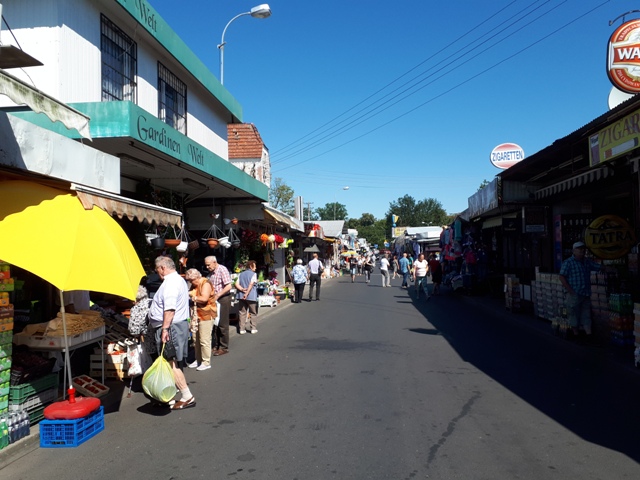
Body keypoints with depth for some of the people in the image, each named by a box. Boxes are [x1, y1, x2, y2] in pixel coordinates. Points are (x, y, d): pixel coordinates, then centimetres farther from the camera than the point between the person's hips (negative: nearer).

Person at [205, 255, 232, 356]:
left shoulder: (222, 270, -13)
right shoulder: (211, 273, 11)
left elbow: (228, 286, -19)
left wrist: (217, 296, -18)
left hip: (223, 299, -8)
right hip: (215, 299, 8)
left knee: (222, 324, -2)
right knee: (215, 323, 11)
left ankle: (224, 348, 7)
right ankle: (216, 346, 21)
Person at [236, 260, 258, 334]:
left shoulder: (241, 274, 14)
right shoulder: (253, 274, -4)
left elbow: (236, 284, 3)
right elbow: (251, 284, -17)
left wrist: (242, 289, -9)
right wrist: (247, 293, -21)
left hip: (241, 296, 5)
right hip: (251, 296, -5)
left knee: (242, 313, 7)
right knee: (253, 313, 7)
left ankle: (242, 329, 6)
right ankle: (253, 328, 7)